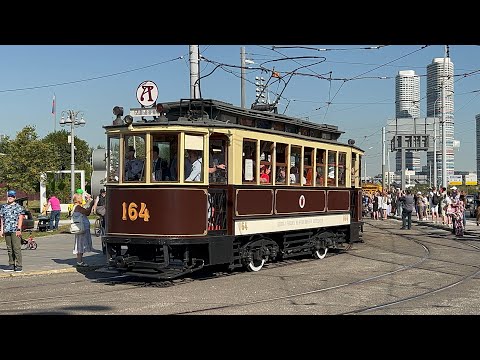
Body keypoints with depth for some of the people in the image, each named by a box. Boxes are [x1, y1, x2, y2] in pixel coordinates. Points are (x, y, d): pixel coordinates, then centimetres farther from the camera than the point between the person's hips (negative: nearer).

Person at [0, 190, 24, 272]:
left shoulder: (18, 207, 1)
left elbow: (20, 218, -4)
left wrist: (19, 229, -12)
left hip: (15, 231, -5)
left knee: (17, 248, -8)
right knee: (9, 249, 8)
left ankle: (18, 265, -6)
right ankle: (11, 265, 14)